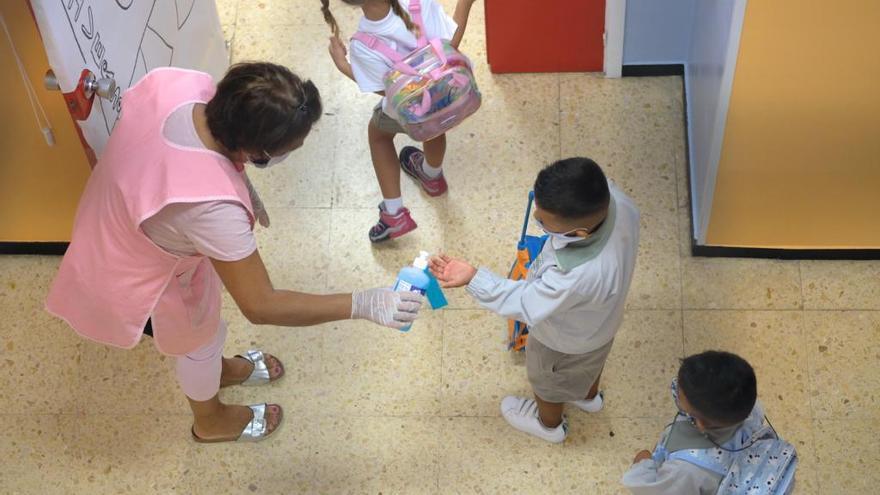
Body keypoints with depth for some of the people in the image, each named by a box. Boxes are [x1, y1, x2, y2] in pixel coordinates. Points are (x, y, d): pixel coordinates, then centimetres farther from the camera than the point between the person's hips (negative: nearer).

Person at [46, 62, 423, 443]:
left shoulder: (179, 84, -27)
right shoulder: (210, 205, -46)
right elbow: (261, 306, -35)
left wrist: (242, 190, 4)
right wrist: (363, 304, -33)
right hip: (140, 279, -6)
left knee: (204, 303, 34)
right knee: (197, 339, 25)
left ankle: (219, 369, 66)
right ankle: (211, 421, 58)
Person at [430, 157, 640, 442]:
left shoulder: (575, 277, -52)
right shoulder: (612, 197, -34)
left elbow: (524, 304, -34)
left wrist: (472, 278, -33)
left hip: (565, 341, -5)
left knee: (547, 379, 30)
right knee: (589, 361, 38)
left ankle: (550, 424, 62)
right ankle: (588, 396, 71)